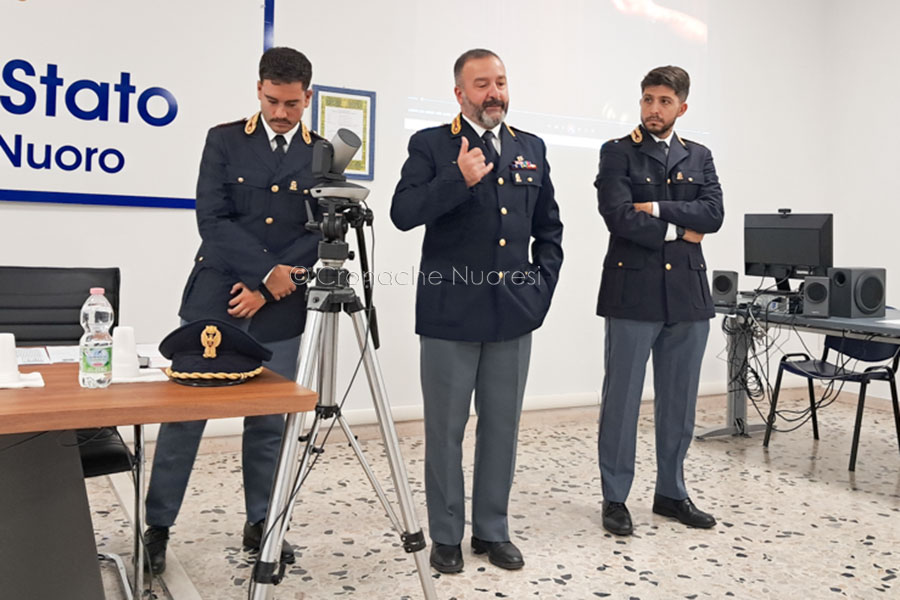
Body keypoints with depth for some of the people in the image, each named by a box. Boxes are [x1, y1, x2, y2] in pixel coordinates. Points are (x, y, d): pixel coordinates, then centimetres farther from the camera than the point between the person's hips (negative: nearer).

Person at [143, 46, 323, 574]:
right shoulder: (225, 140, 3)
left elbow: (322, 235, -1)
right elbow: (212, 221, -6)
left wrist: (265, 289, -9)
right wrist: (269, 270, -13)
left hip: (280, 309, 1)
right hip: (215, 299, -1)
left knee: (269, 421, 8)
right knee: (186, 414, 1)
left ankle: (261, 523, 23)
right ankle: (159, 526, 15)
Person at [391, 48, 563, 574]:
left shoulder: (532, 149, 12)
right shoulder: (431, 145, -1)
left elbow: (549, 228, 17)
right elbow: (403, 213, -14)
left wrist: (542, 285, 6)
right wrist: (459, 180, -26)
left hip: (513, 315, 4)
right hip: (450, 313, -4)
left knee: (502, 428, 11)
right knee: (446, 429, 6)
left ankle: (493, 531, 26)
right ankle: (446, 536, 21)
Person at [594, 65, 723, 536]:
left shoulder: (699, 158, 14)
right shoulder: (617, 153, 1)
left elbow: (713, 215, -1)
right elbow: (619, 217, -12)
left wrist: (659, 208, -12)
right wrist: (678, 233, -5)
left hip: (687, 294, 5)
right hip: (633, 292, -4)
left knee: (679, 402, 11)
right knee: (621, 400, 1)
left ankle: (671, 492, 25)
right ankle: (615, 498, 13)